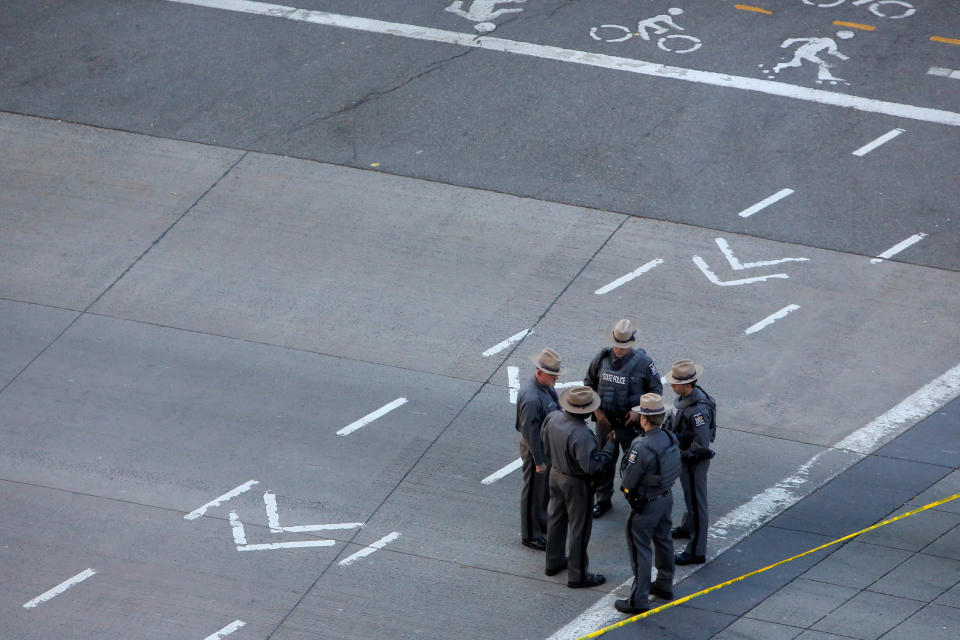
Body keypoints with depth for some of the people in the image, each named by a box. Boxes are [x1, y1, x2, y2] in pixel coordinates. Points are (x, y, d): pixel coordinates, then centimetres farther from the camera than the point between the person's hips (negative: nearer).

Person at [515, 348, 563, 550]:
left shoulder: (545, 387, -3)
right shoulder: (531, 399, -34)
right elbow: (530, 432, -28)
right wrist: (539, 461, -21)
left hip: (547, 444, 9)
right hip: (535, 448, -9)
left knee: (546, 487, 26)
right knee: (534, 492, 7)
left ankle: (542, 522, 46)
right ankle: (530, 535, 23)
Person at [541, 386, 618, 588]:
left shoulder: (553, 418, -12)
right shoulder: (581, 435, -36)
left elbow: (544, 441, 5)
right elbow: (591, 465, -31)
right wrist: (610, 446, -21)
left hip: (556, 474, 8)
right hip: (576, 483, -8)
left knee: (556, 518, 25)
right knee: (579, 526, 8)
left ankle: (554, 562, 42)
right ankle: (577, 575, 18)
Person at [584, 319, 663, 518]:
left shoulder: (643, 362, -14)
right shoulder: (602, 358, -6)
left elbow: (656, 389, -3)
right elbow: (589, 383, 8)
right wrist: (596, 410, -2)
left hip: (631, 422, -3)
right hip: (605, 420, 3)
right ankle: (603, 500, 30)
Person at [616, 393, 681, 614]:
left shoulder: (641, 448, -31)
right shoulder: (670, 439, -6)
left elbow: (628, 482, -22)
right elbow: (676, 470, 7)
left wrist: (626, 488, 0)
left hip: (646, 504, -8)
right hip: (666, 497, 8)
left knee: (639, 549, 2)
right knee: (663, 540, 24)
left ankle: (639, 600, 7)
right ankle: (664, 585, 40)